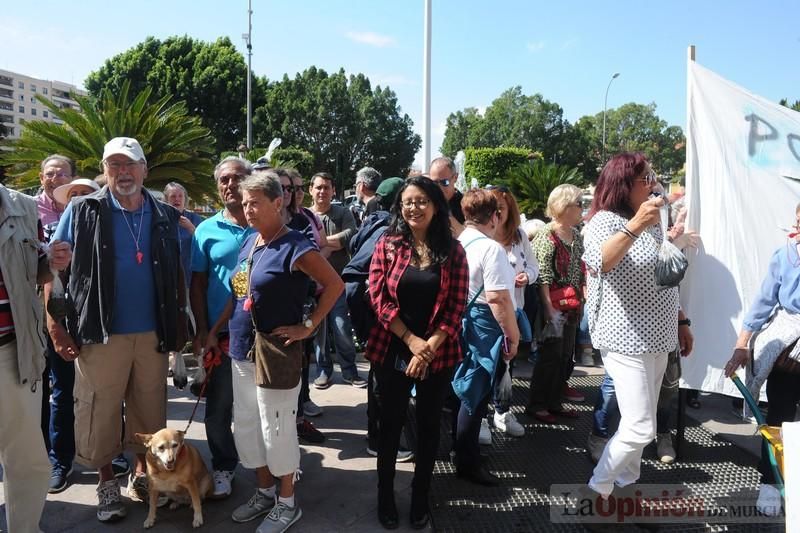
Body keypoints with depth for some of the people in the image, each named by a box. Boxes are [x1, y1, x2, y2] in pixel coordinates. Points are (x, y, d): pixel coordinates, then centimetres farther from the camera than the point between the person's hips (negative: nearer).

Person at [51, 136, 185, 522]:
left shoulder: (165, 216, 5)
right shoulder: (82, 211, -2)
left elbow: (177, 276, 11)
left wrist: (178, 326, 8)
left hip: (152, 333, 2)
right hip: (100, 333, -2)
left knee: (150, 410, 12)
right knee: (100, 412, 8)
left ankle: (142, 474, 32)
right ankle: (106, 483, 28)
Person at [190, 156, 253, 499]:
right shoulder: (206, 231, 3)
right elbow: (197, 284, 4)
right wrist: (202, 331, -1)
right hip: (221, 332, 1)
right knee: (219, 405, 10)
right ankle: (223, 467, 29)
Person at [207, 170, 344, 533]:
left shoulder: (294, 247, -16)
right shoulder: (248, 242, 8)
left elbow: (335, 285, -18)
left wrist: (307, 326, -17)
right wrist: (215, 331, 15)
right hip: (242, 351, 8)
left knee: (276, 430, 4)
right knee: (246, 426, 17)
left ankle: (287, 503, 24)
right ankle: (265, 492, 36)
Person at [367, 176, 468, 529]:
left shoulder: (453, 251, -2)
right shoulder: (388, 244, -3)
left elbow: (456, 306, -4)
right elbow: (378, 297, -8)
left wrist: (430, 347, -14)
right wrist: (412, 341, -15)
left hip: (439, 355, 1)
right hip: (393, 351, 0)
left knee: (428, 426, 14)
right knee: (390, 424, 12)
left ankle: (420, 498, 33)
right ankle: (385, 496, 31)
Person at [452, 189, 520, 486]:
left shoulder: (457, 243, 6)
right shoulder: (491, 249, -19)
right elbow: (498, 298, -24)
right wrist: (513, 335, -14)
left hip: (461, 321, 9)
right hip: (484, 327, -9)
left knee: (466, 390, 23)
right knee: (476, 395, 1)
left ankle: (463, 447, 41)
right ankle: (467, 463, 12)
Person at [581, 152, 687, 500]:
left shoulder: (651, 224, 13)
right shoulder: (605, 219, -14)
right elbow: (597, 263, -35)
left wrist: (680, 322, 20)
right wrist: (634, 225, -44)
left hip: (656, 338, 9)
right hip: (626, 340, -9)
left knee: (640, 424, 16)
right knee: (640, 429, -10)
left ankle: (626, 484, 32)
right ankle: (597, 489, 10)